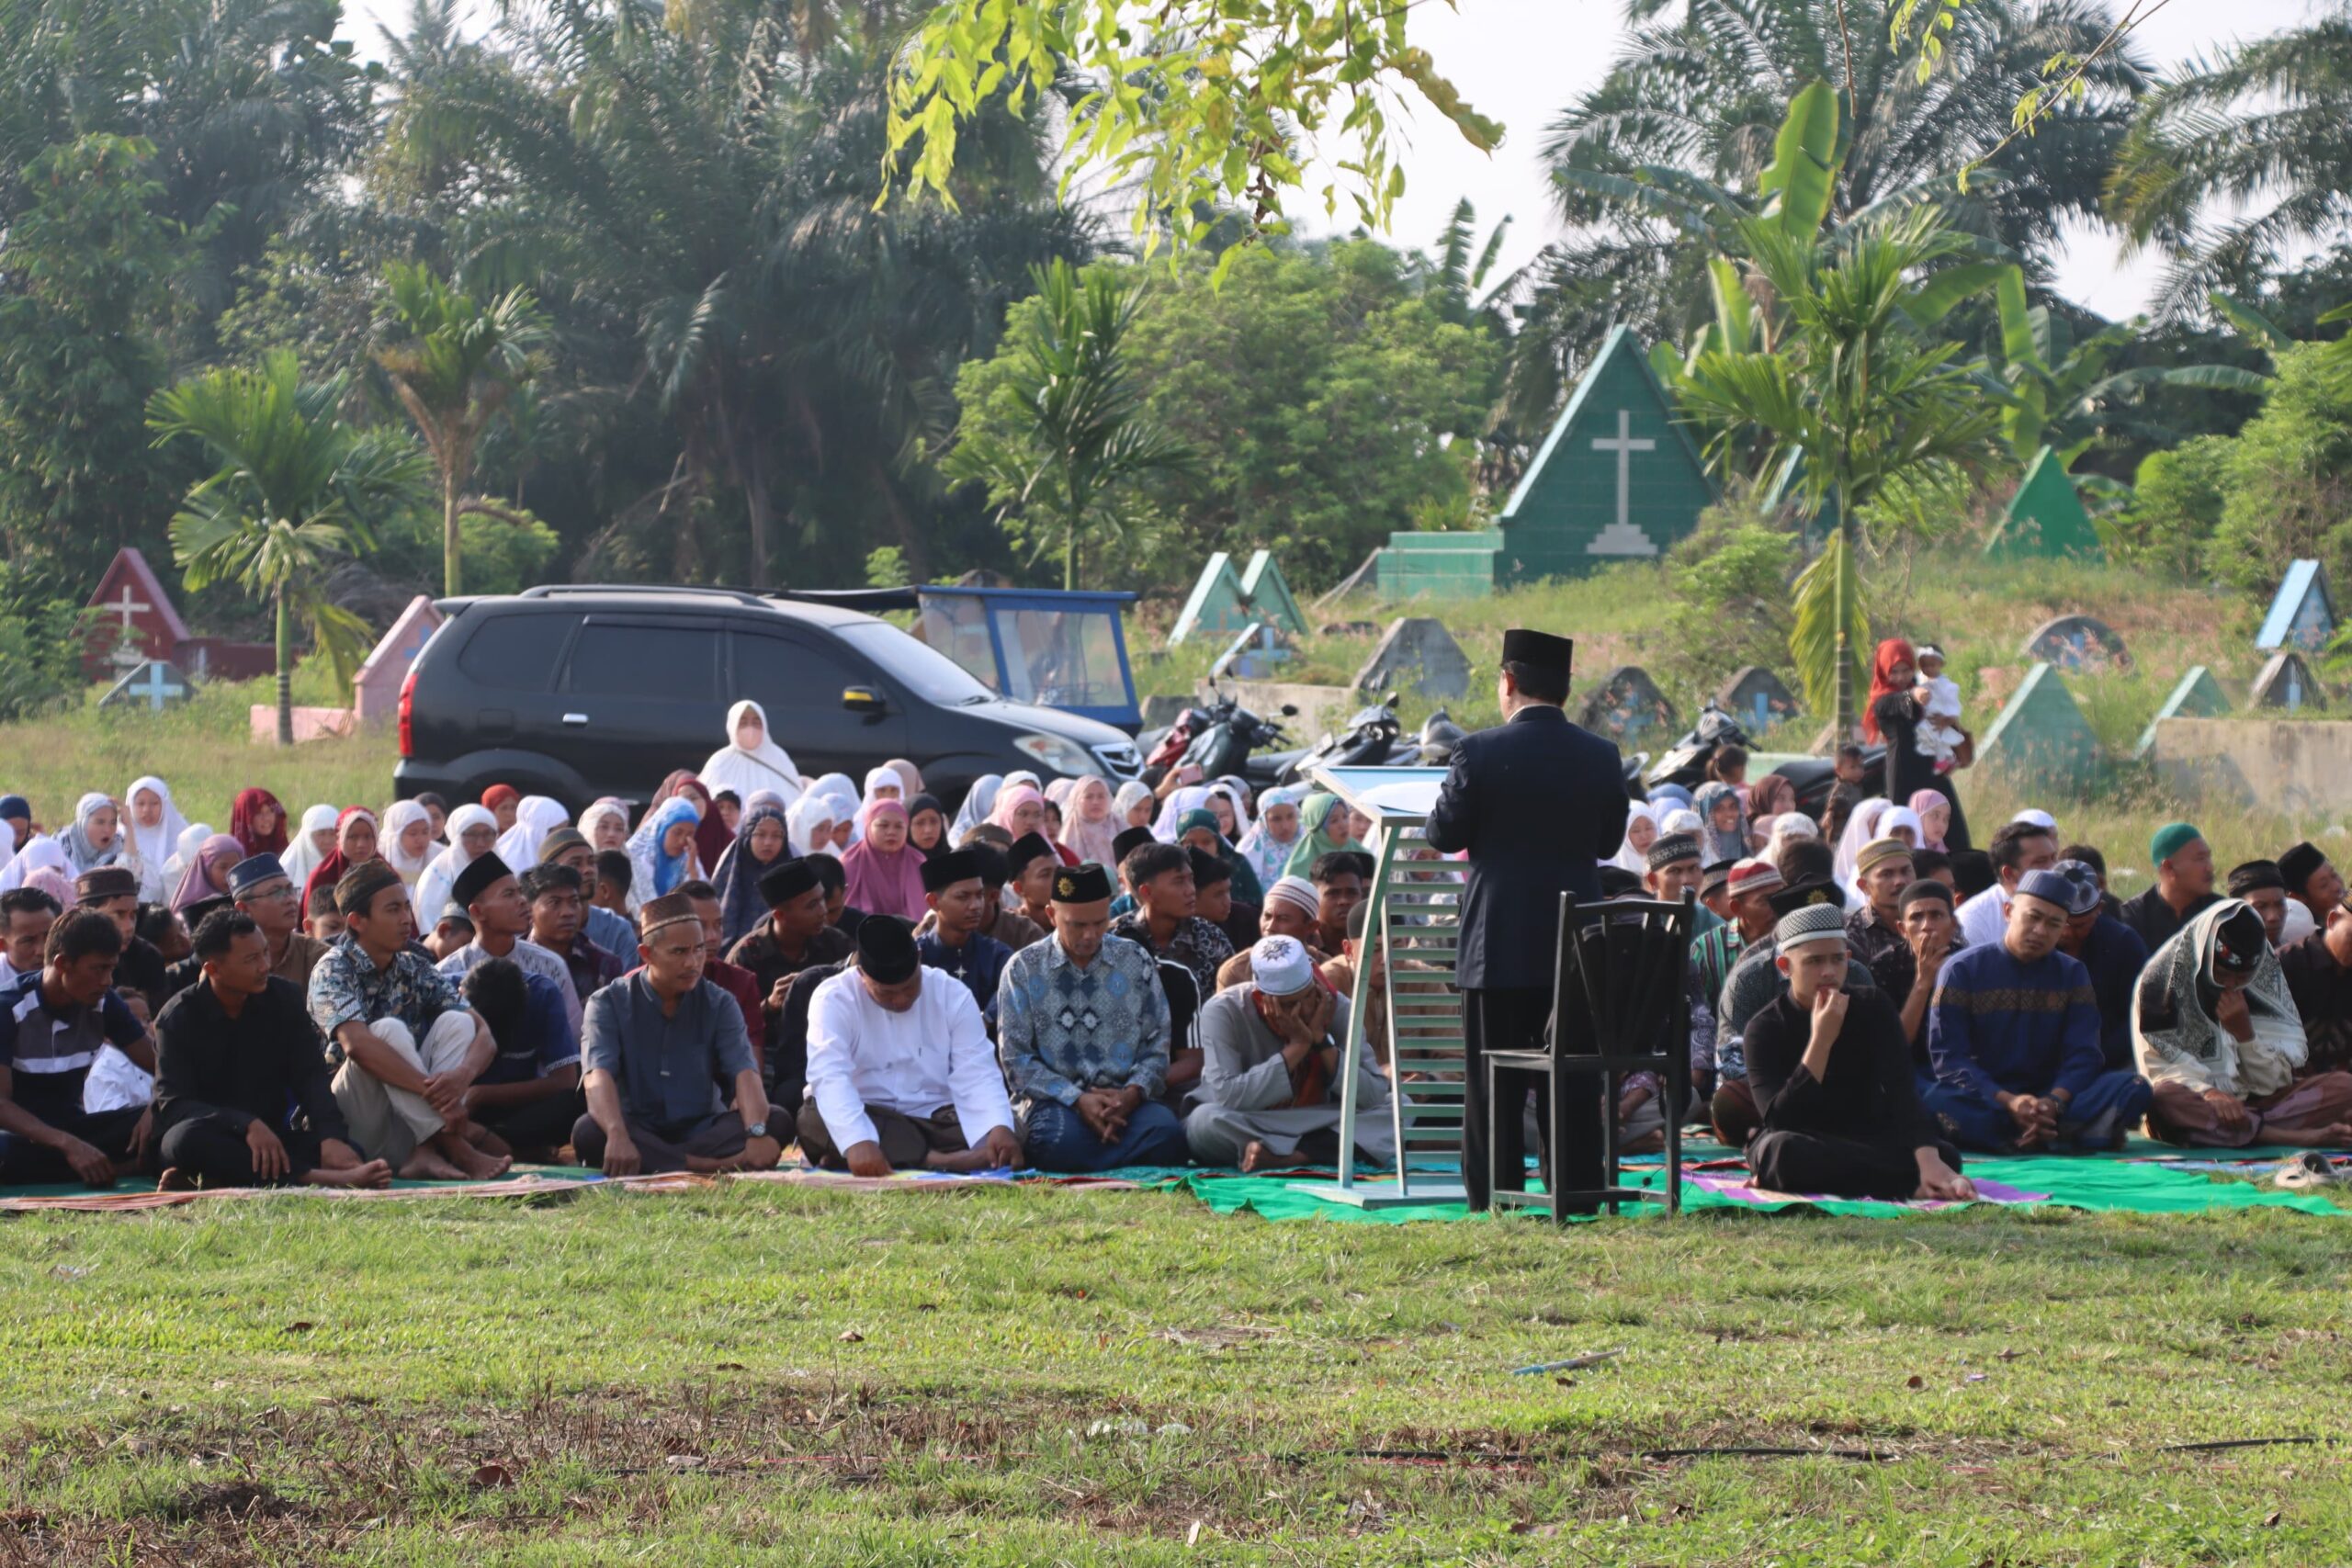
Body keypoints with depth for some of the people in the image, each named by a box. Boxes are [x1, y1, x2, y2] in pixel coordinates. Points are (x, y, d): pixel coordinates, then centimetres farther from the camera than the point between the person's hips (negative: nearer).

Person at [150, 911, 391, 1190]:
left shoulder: (285, 998, 3)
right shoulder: (177, 1018, -8)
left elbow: (310, 1077, -3)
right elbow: (173, 1103, -18)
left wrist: (331, 1136, -23)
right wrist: (248, 1125, -33)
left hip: (273, 1136, 4)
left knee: (352, 1155, -24)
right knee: (188, 1138, -40)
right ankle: (311, 1178, -44)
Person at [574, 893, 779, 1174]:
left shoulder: (719, 1005, 3)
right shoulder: (609, 1003, -5)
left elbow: (744, 1071, -13)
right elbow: (598, 1076, -21)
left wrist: (757, 1134, -35)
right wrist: (617, 1136, -43)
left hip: (702, 1130, 2)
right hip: (636, 1130, -2)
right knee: (588, 1132, -35)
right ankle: (714, 1166, -39)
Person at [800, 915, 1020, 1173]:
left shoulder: (953, 996, 0)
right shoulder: (833, 1000, -10)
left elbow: (976, 1076, -9)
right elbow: (830, 1078, -26)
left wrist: (998, 1128, -32)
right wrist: (858, 1142, -45)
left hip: (936, 1119, 2)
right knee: (815, 1120, -35)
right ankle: (936, 1161, -39)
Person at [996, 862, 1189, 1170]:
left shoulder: (1136, 960, 13)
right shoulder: (1023, 969, 7)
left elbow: (1157, 1045, 11)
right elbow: (1016, 1058, 0)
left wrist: (1133, 1093, -10)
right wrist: (1077, 1100, -13)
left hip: (1126, 1096, 2)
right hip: (1055, 1099, -2)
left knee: (1165, 1130, -32)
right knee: (1062, 1141, -38)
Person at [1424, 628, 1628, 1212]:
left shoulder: (1480, 752, -11)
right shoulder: (1602, 757, 1)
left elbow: (1444, 835, -5)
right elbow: (1609, 841, 10)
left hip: (1500, 944, -3)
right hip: (1578, 943, 3)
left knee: (1494, 1082, 4)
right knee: (1573, 1079, 8)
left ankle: (1493, 1201, 3)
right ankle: (1575, 1192, 8)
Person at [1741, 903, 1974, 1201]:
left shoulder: (1873, 1009, -2)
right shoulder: (1766, 1027, -10)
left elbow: (1901, 1091, -15)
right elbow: (1778, 1122, -23)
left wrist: (1929, 1161, -33)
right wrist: (1821, 1040, -29)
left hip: (1865, 1142, 2)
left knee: (1945, 1156, -26)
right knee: (1782, 1150, -40)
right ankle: (1911, 1183, -31)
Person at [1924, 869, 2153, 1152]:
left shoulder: (2072, 974, 12)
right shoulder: (1963, 969, 1)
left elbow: (2082, 1055, 2)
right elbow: (1948, 1056, -8)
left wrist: (2054, 1102, -20)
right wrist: (2008, 1102, -22)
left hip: (2051, 1095, 3)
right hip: (1985, 1098, -3)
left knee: (2133, 1088, -20)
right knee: (1939, 1102, -37)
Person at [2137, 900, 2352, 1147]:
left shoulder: (2268, 980, 6)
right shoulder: (2163, 978, -4)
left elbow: (2273, 1080, 2)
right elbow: (2159, 1069, -10)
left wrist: (2244, 1032, -15)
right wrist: (2208, 1093, -27)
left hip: (2256, 1103, 3)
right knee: (2163, 1099, -40)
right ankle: (2304, 1138, -38)